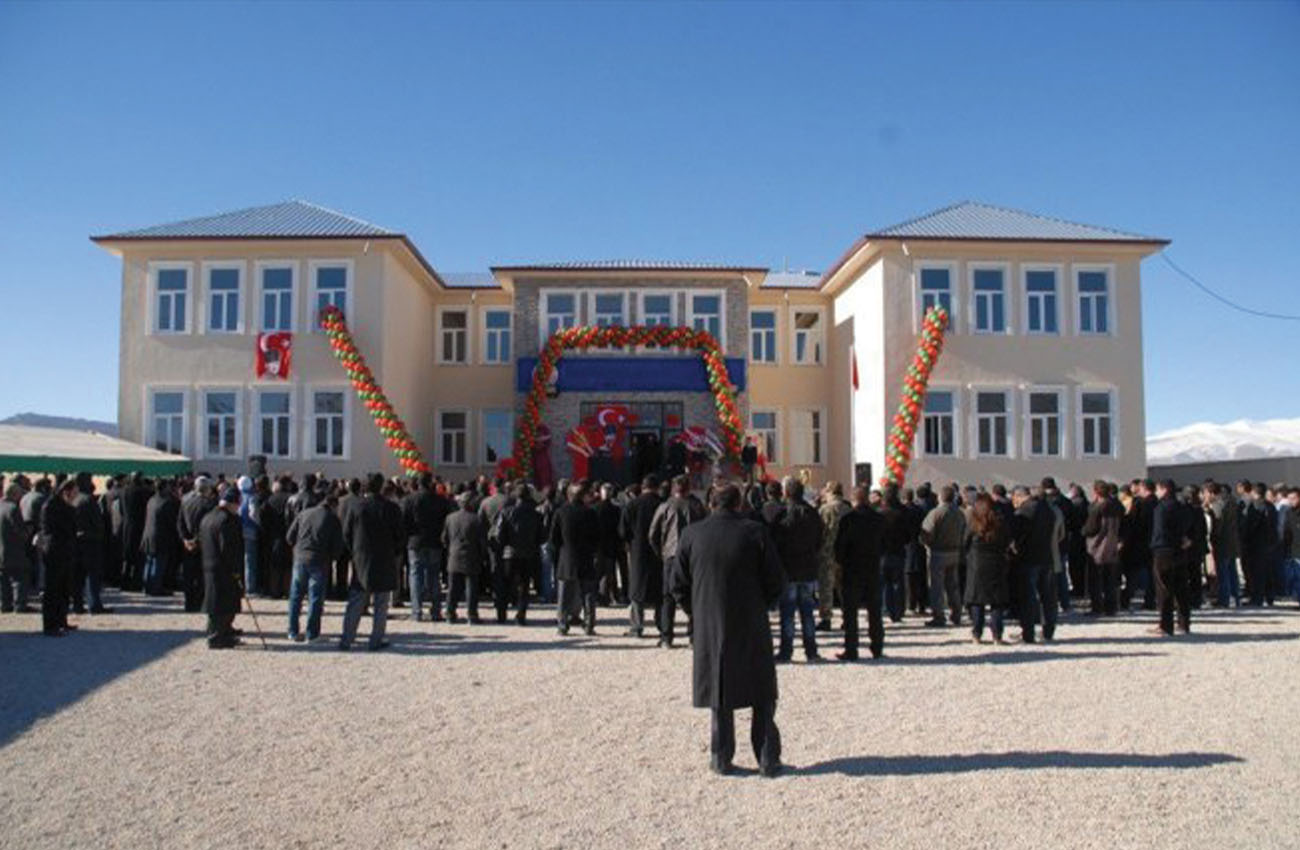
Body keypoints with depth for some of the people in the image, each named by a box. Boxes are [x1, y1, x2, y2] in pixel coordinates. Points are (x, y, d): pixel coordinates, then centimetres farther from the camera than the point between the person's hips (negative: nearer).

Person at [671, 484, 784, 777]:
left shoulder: (691, 534, -4)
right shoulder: (755, 532, -9)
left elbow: (679, 585, 0)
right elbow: (774, 581, -6)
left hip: (710, 629, 2)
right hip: (752, 628, -1)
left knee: (720, 692, 14)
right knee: (762, 697, 11)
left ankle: (721, 758, 17)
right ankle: (768, 759, 13)